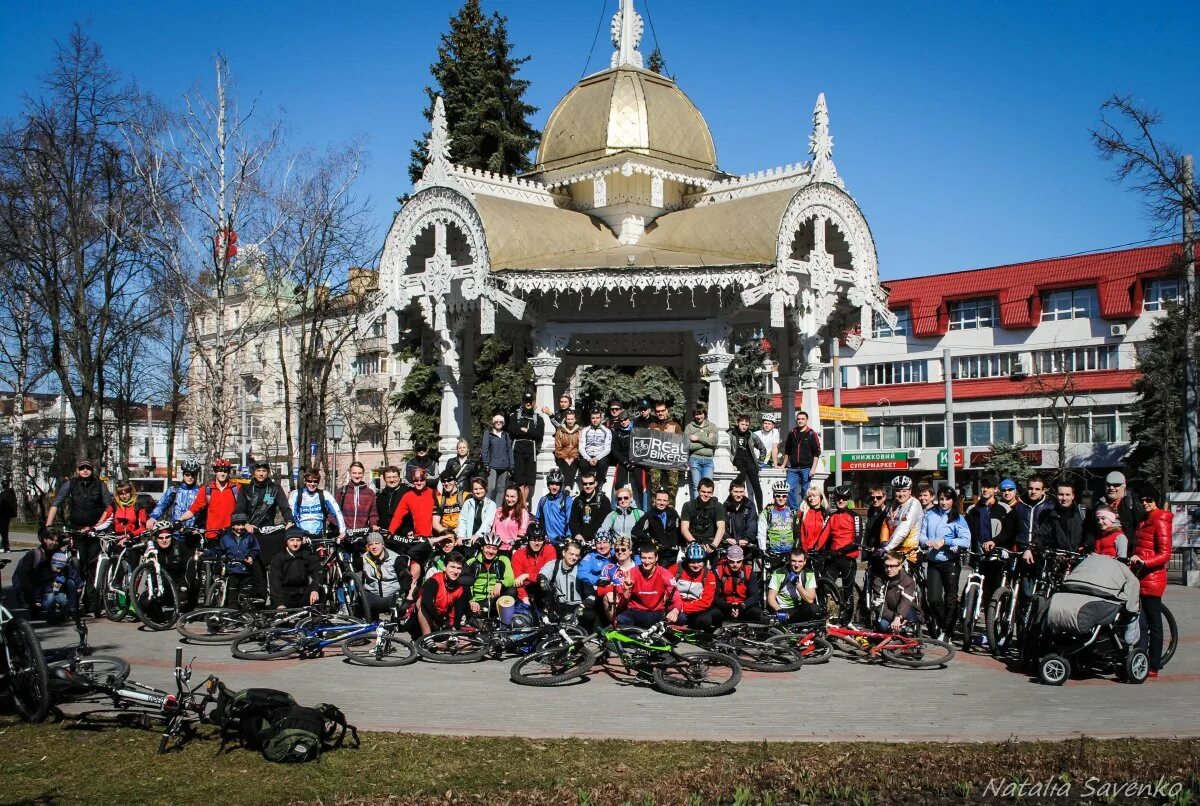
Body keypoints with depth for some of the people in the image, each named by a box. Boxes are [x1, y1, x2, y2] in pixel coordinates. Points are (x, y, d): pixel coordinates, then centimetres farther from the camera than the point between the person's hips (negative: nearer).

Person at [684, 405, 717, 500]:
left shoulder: (712, 426, 14)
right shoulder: (689, 427, 7)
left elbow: (714, 441, -1)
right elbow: (688, 445, -5)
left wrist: (698, 438, -4)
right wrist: (706, 441, -3)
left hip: (708, 460, 1)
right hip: (695, 458, -1)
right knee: (696, 486, -4)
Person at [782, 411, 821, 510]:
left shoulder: (812, 434, 0)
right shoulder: (792, 433, 11)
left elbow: (816, 453, -2)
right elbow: (787, 451, 21)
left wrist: (813, 468, -9)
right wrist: (784, 465, 18)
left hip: (806, 468, -3)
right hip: (793, 468, 3)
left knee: (805, 491, 2)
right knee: (790, 489, -3)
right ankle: (793, 510, 6)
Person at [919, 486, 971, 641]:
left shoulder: (958, 518, -4)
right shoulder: (930, 515, 6)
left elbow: (966, 541, -14)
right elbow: (922, 534, 6)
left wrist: (945, 541, -20)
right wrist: (927, 542, -15)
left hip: (950, 562, -2)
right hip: (933, 562, 2)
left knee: (950, 598, 4)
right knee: (933, 598, -3)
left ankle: (946, 631, 16)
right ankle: (941, 626, 18)